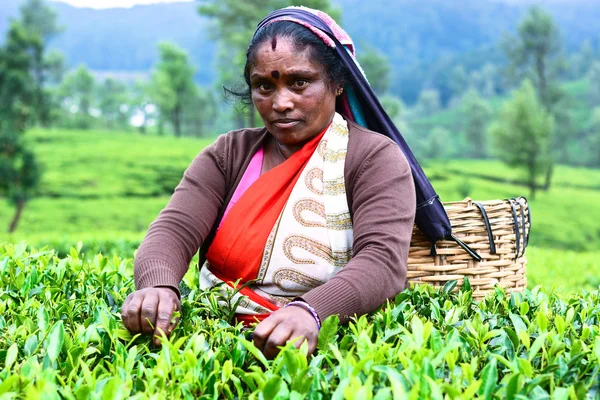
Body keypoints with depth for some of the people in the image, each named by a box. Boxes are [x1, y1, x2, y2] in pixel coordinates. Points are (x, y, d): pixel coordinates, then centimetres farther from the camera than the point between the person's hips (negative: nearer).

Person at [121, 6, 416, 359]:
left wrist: (309, 312, -38)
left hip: (318, 346, -3)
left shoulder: (375, 158, -3)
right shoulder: (228, 154, 9)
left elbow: (383, 262, -19)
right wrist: (159, 286, -28)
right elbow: (173, 231, -4)